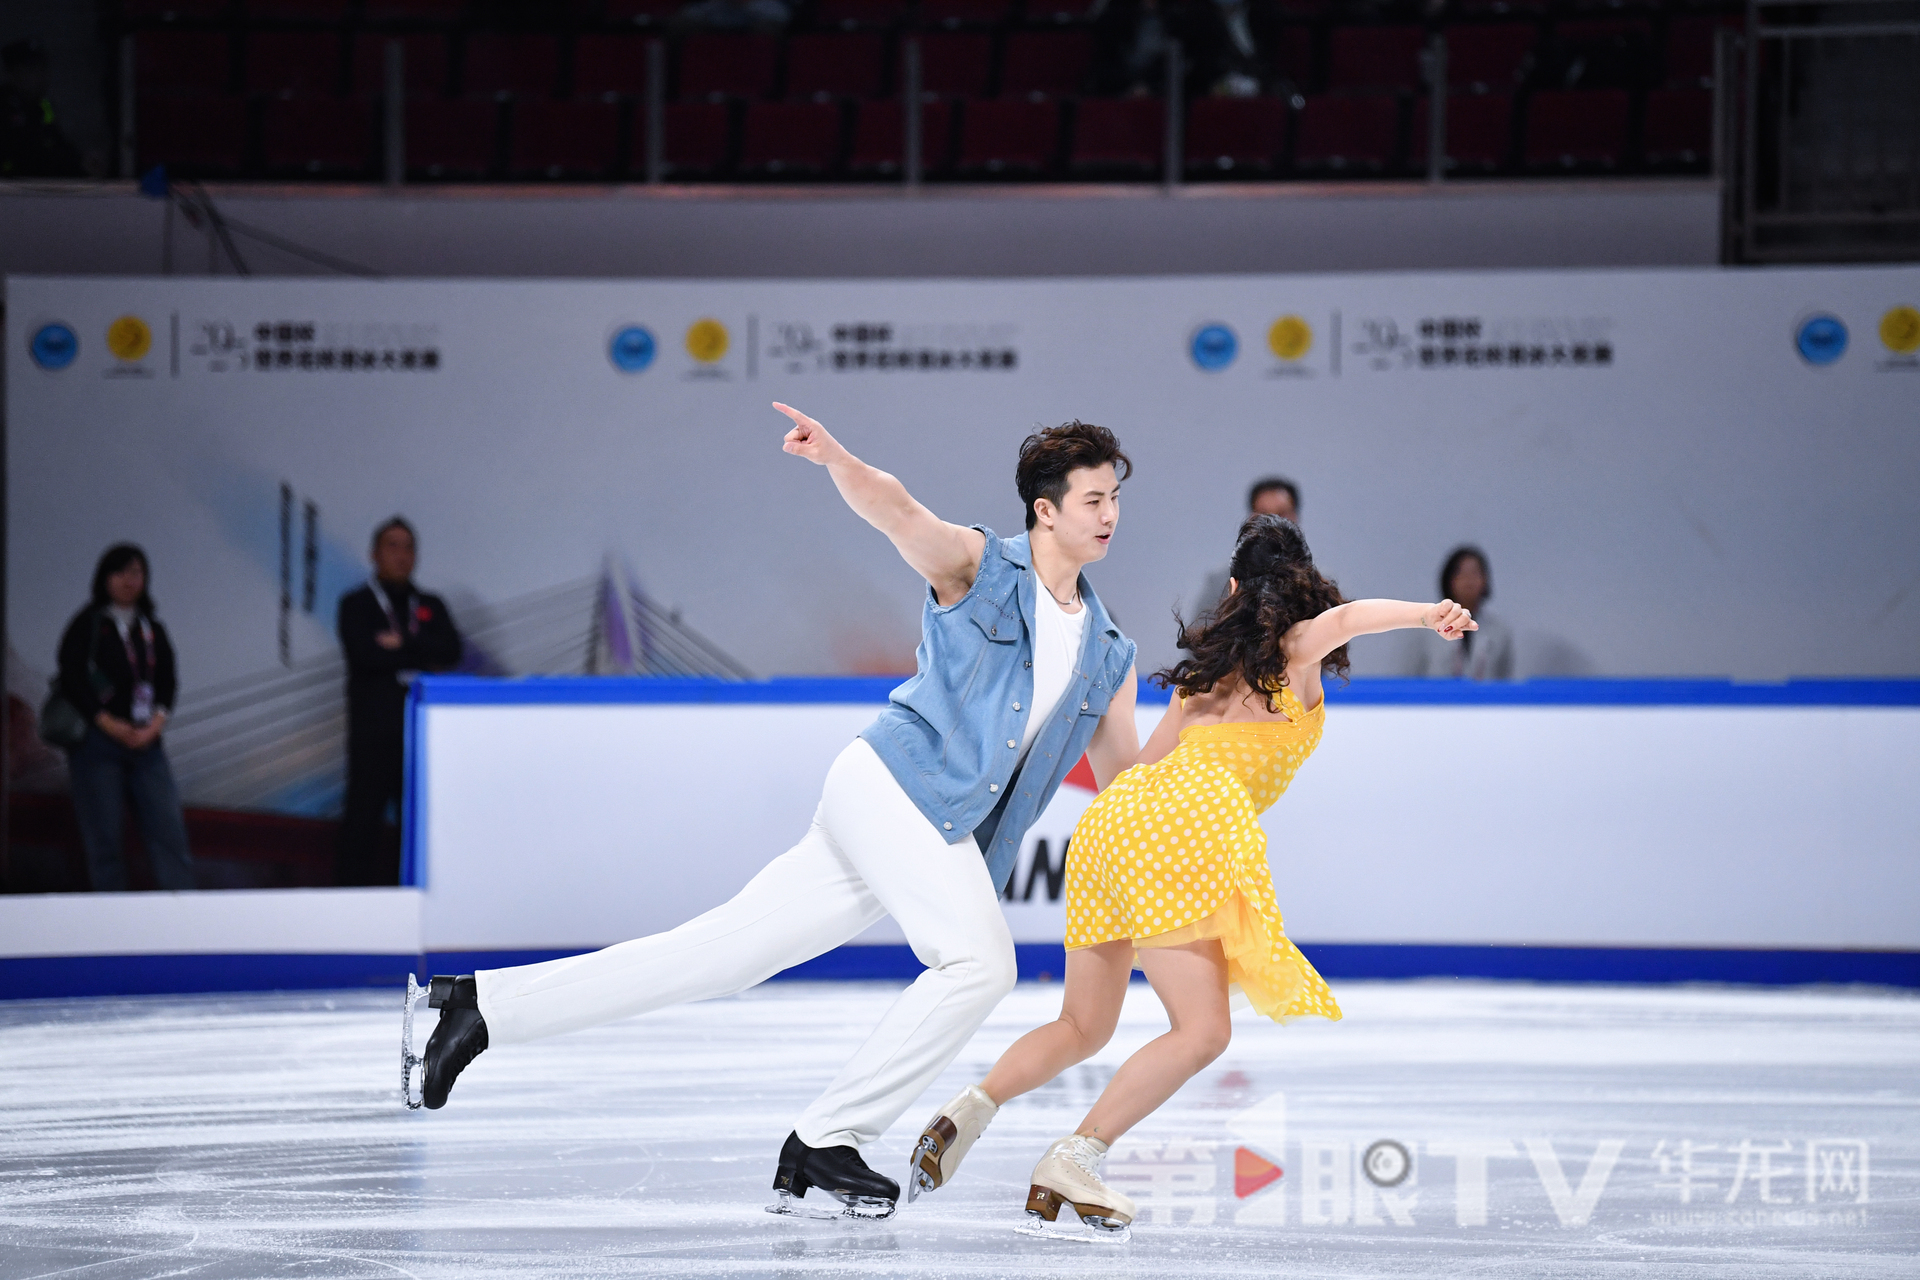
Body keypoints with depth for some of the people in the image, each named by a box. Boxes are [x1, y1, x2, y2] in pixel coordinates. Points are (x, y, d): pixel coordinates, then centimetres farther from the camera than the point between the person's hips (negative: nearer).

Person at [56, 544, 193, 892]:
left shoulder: (151, 629, 14)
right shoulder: (86, 626, 2)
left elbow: (168, 681, 9)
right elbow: (72, 681, -6)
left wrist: (156, 723, -9)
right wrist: (110, 725, -12)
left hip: (146, 743, 4)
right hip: (96, 742, -4)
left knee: (169, 830, -6)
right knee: (103, 838, -4)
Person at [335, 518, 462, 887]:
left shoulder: (431, 606, 19)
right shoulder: (356, 604, 7)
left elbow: (451, 650, 1)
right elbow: (365, 653, -10)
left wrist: (402, 642, -9)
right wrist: (421, 657, -5)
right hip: (373, 729, -4)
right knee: (364, 818, -7)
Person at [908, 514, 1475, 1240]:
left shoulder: (1207, 666, 26)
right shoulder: (1295, 650, 10)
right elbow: (1342, 618, -13)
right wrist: (1428, 616, -25)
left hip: (1111, 818, 7)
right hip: (1182, 825, -7)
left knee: (1083, 1027, 16)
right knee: (1201, 1032, -9)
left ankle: (974, 1105, -6)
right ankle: (1073, 1163, -21)